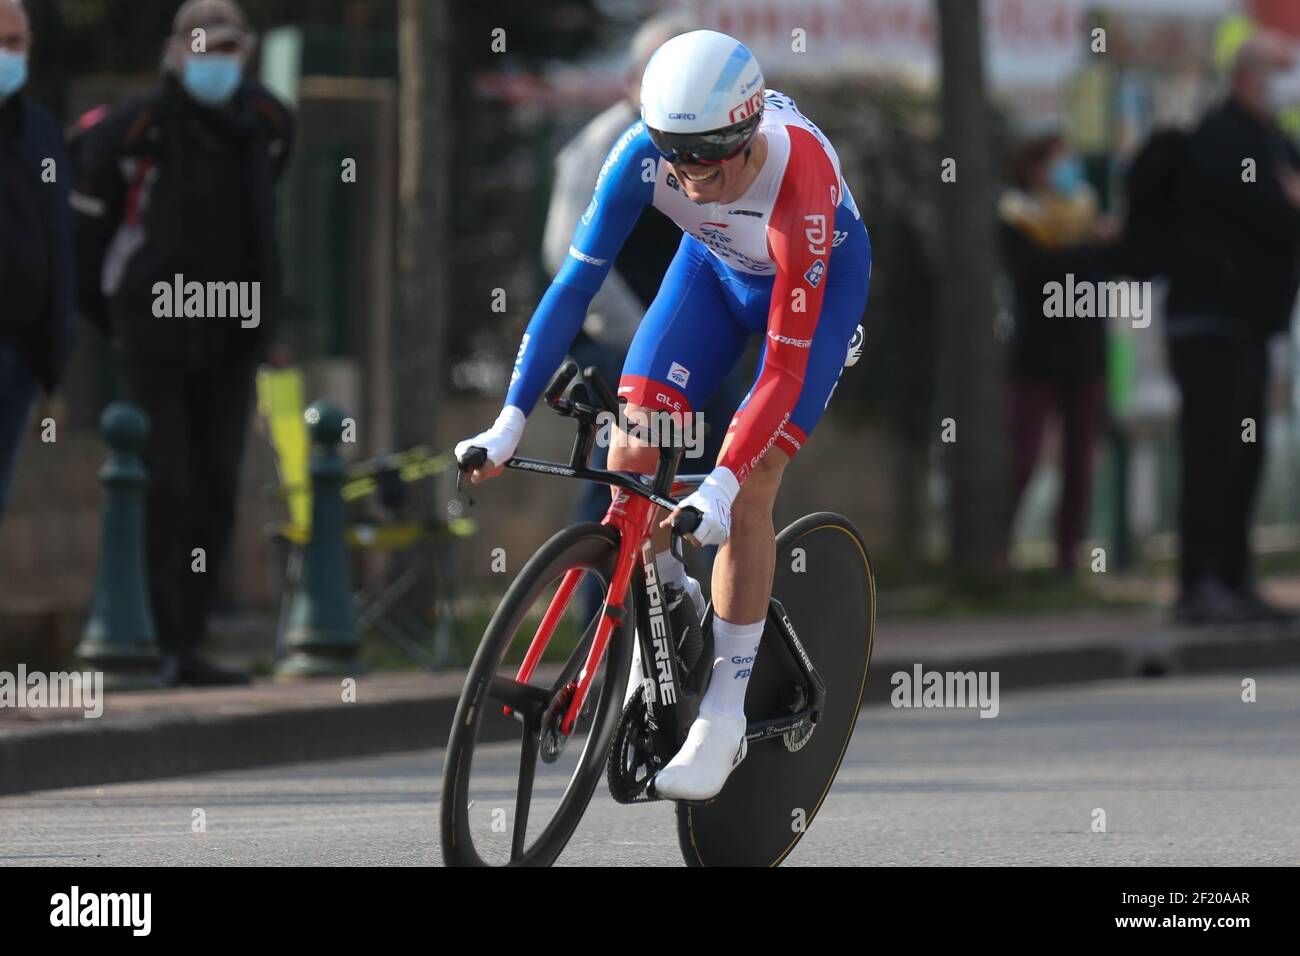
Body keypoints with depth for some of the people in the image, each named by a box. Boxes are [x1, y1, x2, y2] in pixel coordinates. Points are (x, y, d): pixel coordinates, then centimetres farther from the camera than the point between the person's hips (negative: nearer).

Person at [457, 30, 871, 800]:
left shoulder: (801, 186, -41)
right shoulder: (644, 153, -31)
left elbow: (786, 366, -38)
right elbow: (576, 282, -24)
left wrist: (720, 485, -47)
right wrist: (510, 422, -28)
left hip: (821, 277, -4)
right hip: (716, 264, 4)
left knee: (749, 489, -17)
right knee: (629, 457, -12)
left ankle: (724, 719, -9)